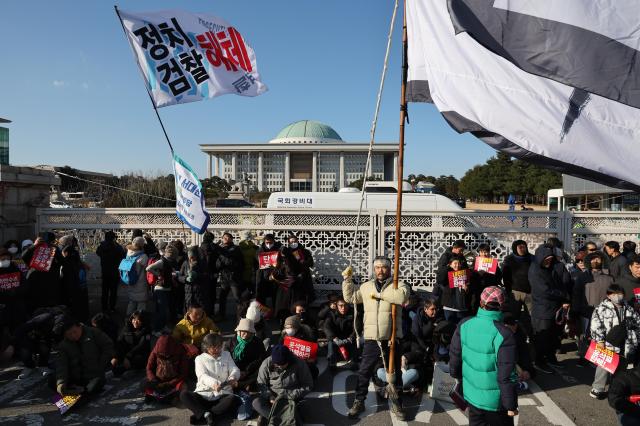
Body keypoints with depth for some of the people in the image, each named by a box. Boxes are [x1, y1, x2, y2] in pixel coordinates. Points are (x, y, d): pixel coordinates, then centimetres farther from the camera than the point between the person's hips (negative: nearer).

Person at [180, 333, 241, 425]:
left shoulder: (227, 355, 15)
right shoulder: (200, 358, 6)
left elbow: (235, 370, 4)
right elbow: (202, 376, -11)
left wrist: (233, 378, -23)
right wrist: (214, 383, -34)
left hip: (223, 394, 1)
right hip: (203, 394, 0)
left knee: (233, 399, -32)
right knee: (184, 394, -25)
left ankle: (200, 415, -29)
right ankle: (206, 414, -35)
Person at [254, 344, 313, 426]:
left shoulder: (299, 364, -17)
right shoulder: (266, 364, -13)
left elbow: (308, 386, -10)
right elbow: (261, 384, -1)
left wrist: (288, 394, -18)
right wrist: (270, 397, -18)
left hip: (291, 398, -2)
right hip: (272, 395, 2)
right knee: (256, 403, -27)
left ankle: (266, 416, -14)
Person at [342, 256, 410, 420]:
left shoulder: (398, 284, -2)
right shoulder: (366, 286, 10)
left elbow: (402, 296, -24)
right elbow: (350, 297, 15)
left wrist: (379, 294, -19)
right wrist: (347, 279, 8)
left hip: (392, 337, -2)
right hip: (371, 338, 2)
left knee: (395, 372, 13)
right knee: (364, 371, 7)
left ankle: (396, 403, 30)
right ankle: (359, 402, 24)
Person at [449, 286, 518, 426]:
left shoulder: (464, 325, -11)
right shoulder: (503, 335, -26)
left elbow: (454, 357, 0)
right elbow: (506, 376, -21)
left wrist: (456, 375, 19)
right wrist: (511, 405, -8)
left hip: (471, 394, 4)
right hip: (495, 401, -4)